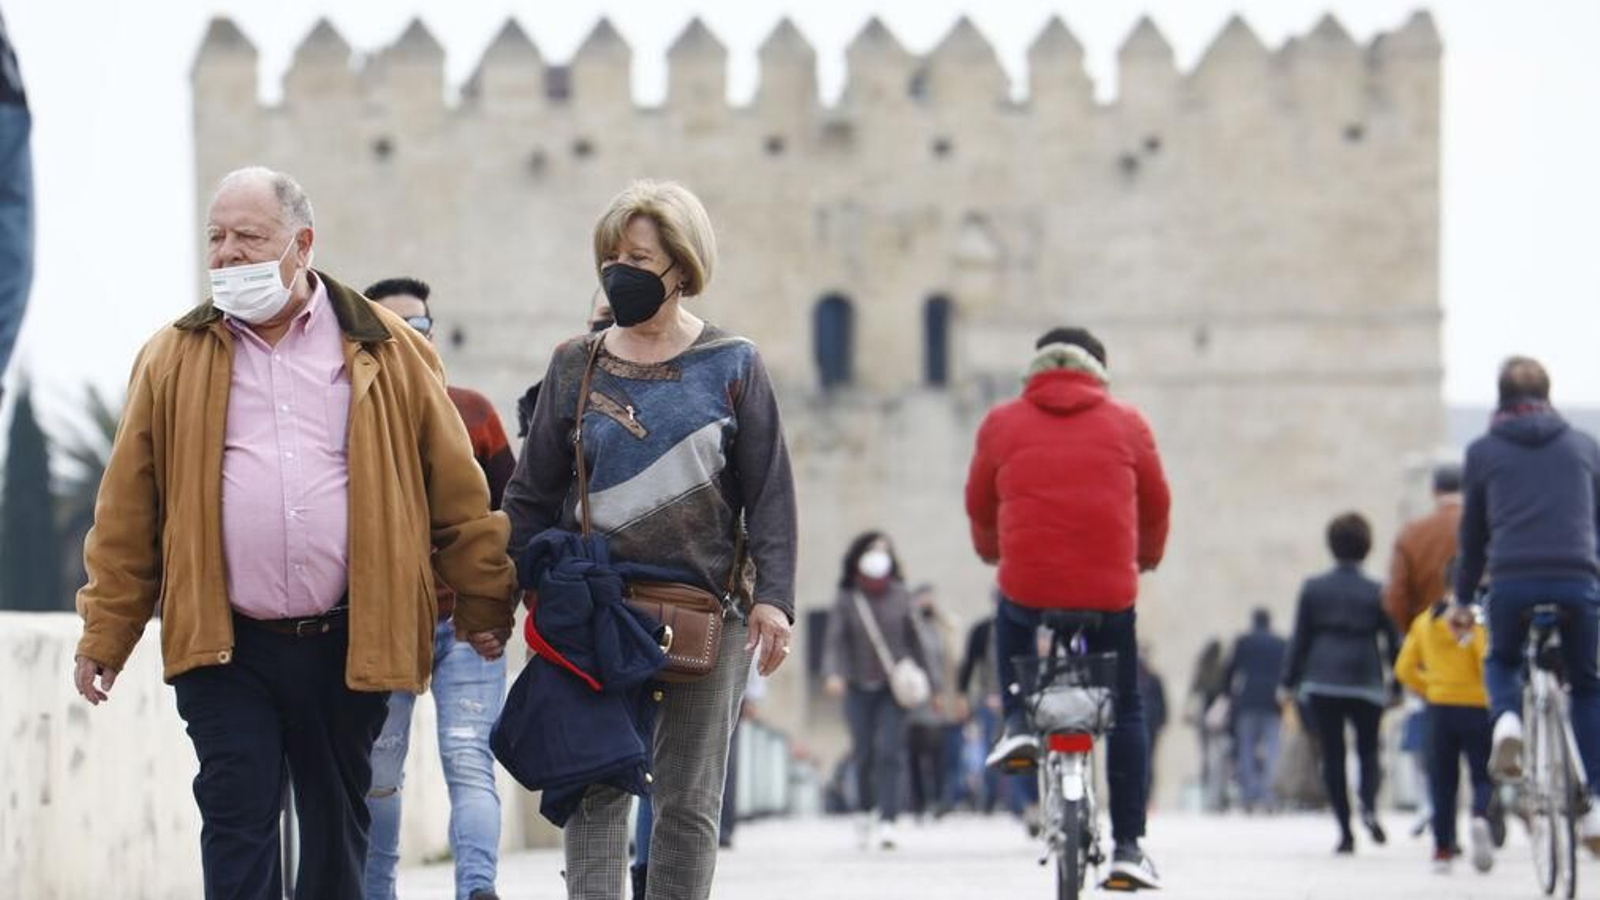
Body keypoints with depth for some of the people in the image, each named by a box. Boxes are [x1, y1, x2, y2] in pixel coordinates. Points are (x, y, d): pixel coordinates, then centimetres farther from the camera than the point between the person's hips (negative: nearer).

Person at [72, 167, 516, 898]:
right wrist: (104, 636, 2)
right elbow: (127, 515, 5)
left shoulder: (387, 352, 4)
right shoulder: (175, 360, 6)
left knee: (337, 830, 11)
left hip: (349, 646, 1)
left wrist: (484, 605, 6)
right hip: (225, 648, -1)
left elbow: (456, 492, 7)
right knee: (237, 831, -5)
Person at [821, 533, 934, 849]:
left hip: (894, 686, 0)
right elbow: (834, 641, -5)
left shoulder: (900, 597, 4)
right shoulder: (846, 600, 0)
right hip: (859, 688, 0)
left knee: (890, 751, -11)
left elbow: (915, 640, 11)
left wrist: (931, 681, 13)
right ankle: (865, 811, 27)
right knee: (863, 754, 4)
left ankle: (887, 820, -15)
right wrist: (832, 673, -24)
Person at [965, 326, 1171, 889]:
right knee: (1126, 712, 13)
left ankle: (1018, 722, 20)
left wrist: (991, 550, 41)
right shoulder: (1126, 425, 9)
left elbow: (980, 505, 19)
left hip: (1027, 583, 0)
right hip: (1109, 589, 0)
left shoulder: (1003, 424, 8)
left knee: (1011, 621, 38)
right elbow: (1155, 506, 19)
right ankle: (1128, 848, 7)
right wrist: (1147, 557, 39)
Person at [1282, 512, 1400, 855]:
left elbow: (1300, 638, 4)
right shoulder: (1377, 592, 1)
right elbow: (1393, 642, 3)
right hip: (1366, 682, 0)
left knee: (1332, 755, 4)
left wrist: (1290, 682, 10)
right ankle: (1369, 806, -17)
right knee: (1368, 749, 12)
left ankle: (1345, 830, -2)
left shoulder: (1313, 588, 2)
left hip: (1322, 682, 0)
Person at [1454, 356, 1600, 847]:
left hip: (1511, 581, 0)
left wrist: (1463, 598, 27)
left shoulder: (1484, 451, 13)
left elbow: (1473, 532, 17)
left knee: (1500, 661, 28)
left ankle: (1507, 719, -6)